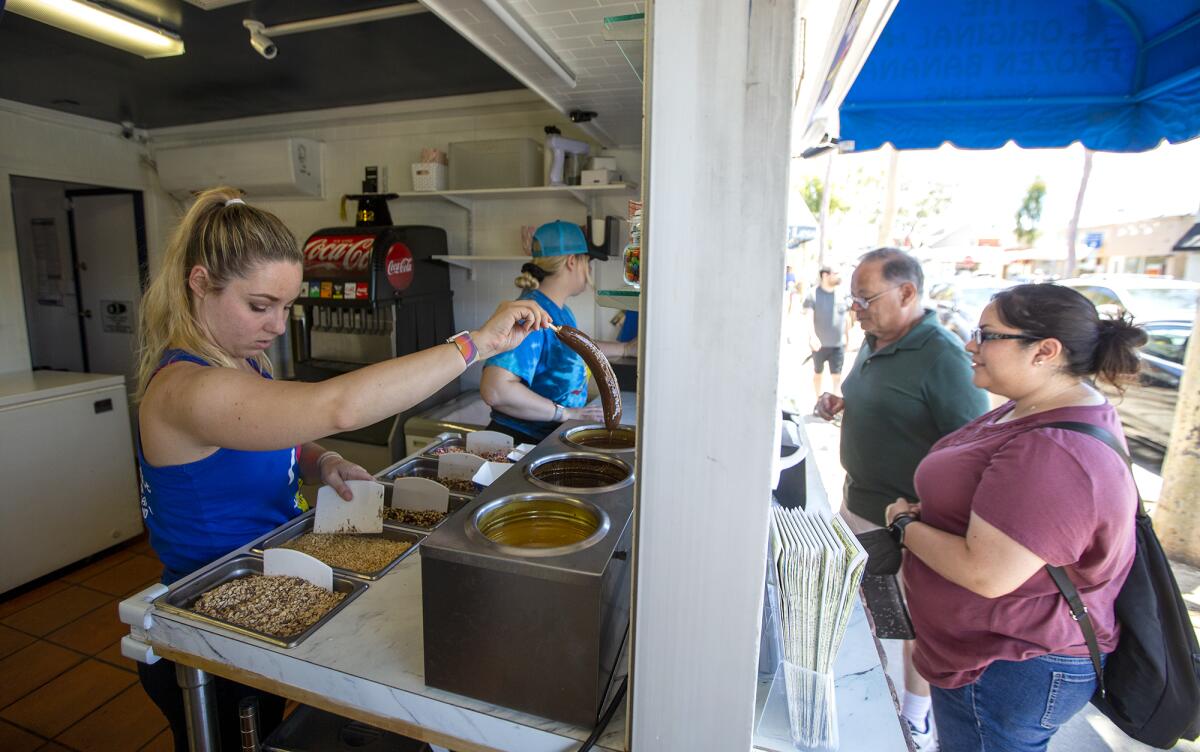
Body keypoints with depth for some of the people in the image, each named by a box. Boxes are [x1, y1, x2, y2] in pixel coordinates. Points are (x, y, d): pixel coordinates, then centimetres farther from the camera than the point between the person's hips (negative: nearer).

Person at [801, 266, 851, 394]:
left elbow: (846, 318, 11)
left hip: (838, 344, 1)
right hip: (819, 344, -1)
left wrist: (847, 337, 16)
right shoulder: (813, 294, -10)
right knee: (818, 373, 16)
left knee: (837, 376, 0)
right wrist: (812, 336, -33)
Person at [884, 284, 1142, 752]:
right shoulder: (1045, 407, 3)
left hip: (1009, 673, -9)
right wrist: (923, 513, 2)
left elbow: (986, 574, -32)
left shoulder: (1052, 452, -32)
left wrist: (907, 524, -17)